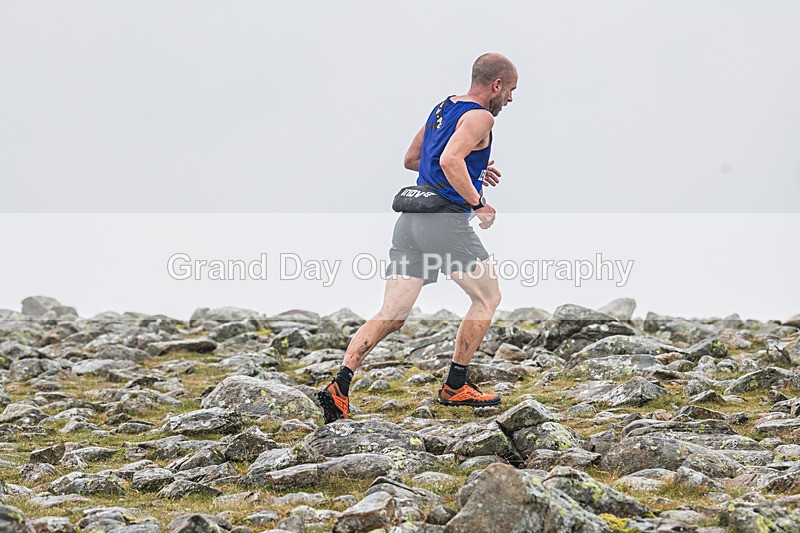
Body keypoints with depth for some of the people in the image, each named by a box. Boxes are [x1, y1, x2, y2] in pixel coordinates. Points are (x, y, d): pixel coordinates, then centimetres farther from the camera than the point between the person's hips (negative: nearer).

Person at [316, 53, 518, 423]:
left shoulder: (442, 108, 21)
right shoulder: (480, 116, -7)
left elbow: (411, 159, 31)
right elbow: (451, 160, -23)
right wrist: (477, 204, -15)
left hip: (411, 221, 8)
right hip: (445, 219, -8)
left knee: (392, 315, 2)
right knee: (488, 297, 12)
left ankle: (339, 387, -14)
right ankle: (455, 387, 14)